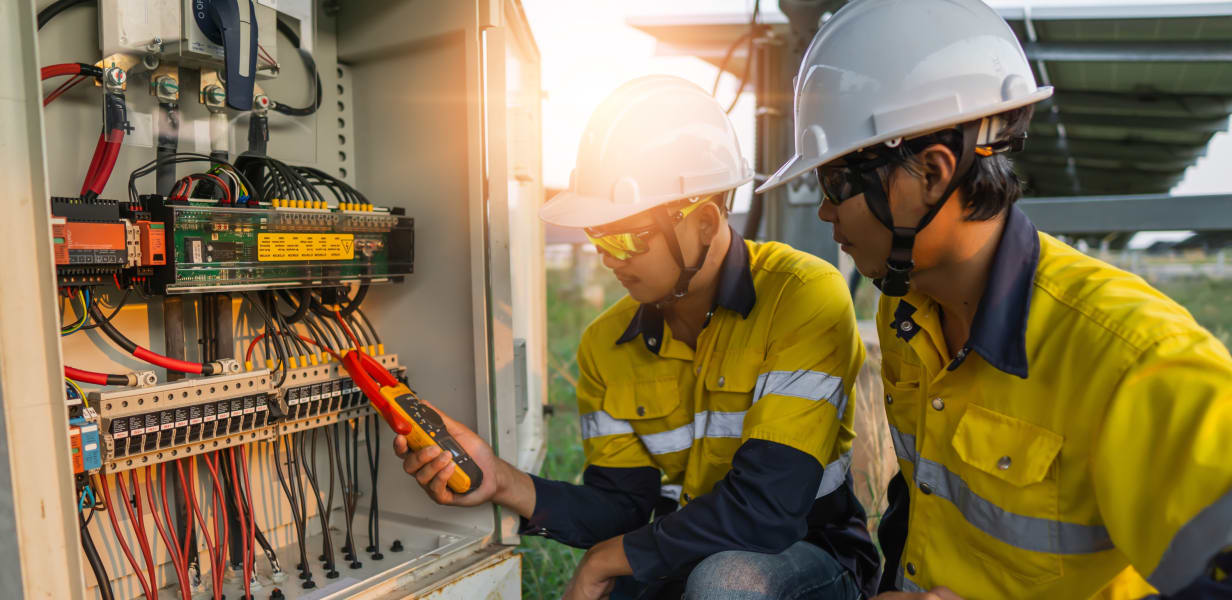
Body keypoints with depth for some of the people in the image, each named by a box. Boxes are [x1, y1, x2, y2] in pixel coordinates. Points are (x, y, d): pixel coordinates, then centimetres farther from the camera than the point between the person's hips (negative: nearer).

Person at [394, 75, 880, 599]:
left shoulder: (805, 301, -21)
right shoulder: (606, 345, -2)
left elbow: (768, 508, -27)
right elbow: (622, 508, -2)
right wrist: (507, 484, -20)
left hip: (809, 556, -3)